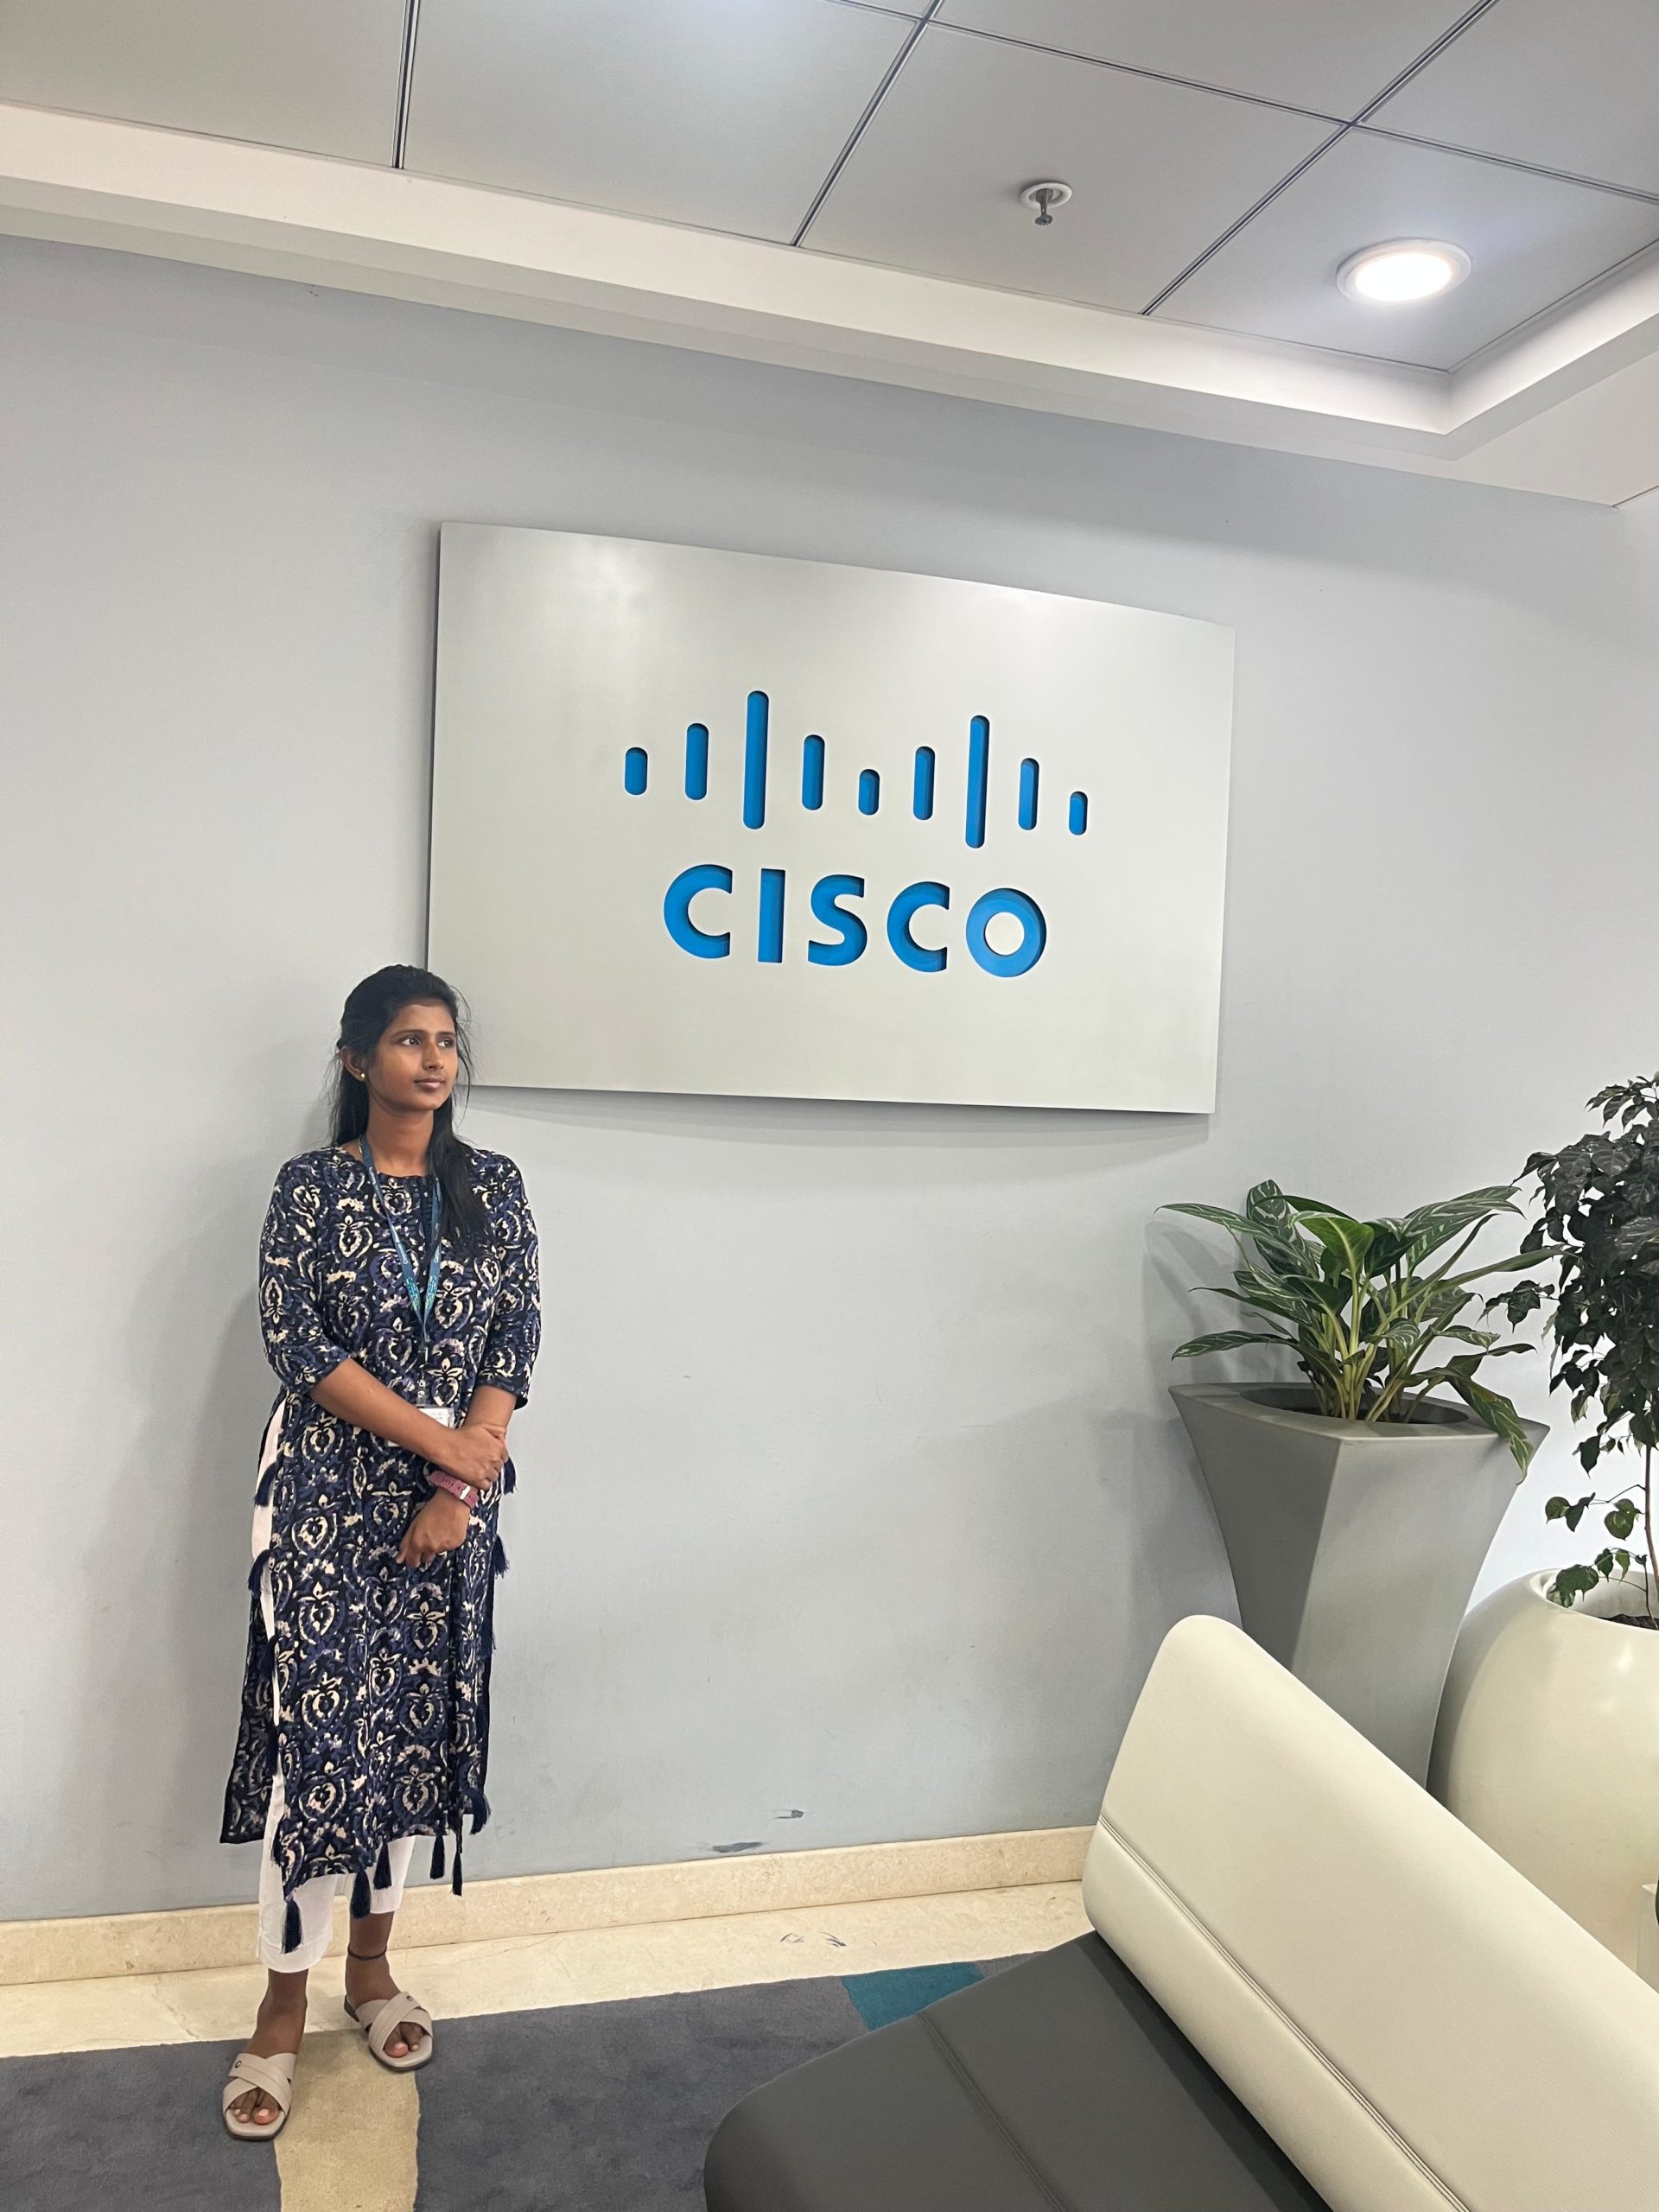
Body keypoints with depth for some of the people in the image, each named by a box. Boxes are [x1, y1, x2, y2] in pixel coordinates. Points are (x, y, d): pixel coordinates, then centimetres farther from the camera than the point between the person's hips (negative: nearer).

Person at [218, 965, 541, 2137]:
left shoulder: (493, 1185, 4)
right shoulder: (312, 1186, -3)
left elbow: (517, 1338, -1)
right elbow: (300, 1344, -10)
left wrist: (459, 1488, -10)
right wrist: (440, 1440, -17)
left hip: (450, 1495, 3)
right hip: (330, 1485, -3)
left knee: (415, 1720, 11)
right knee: (318, 1725, -1)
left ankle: (373, 1962, 30)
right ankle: (285, 2004, 16)